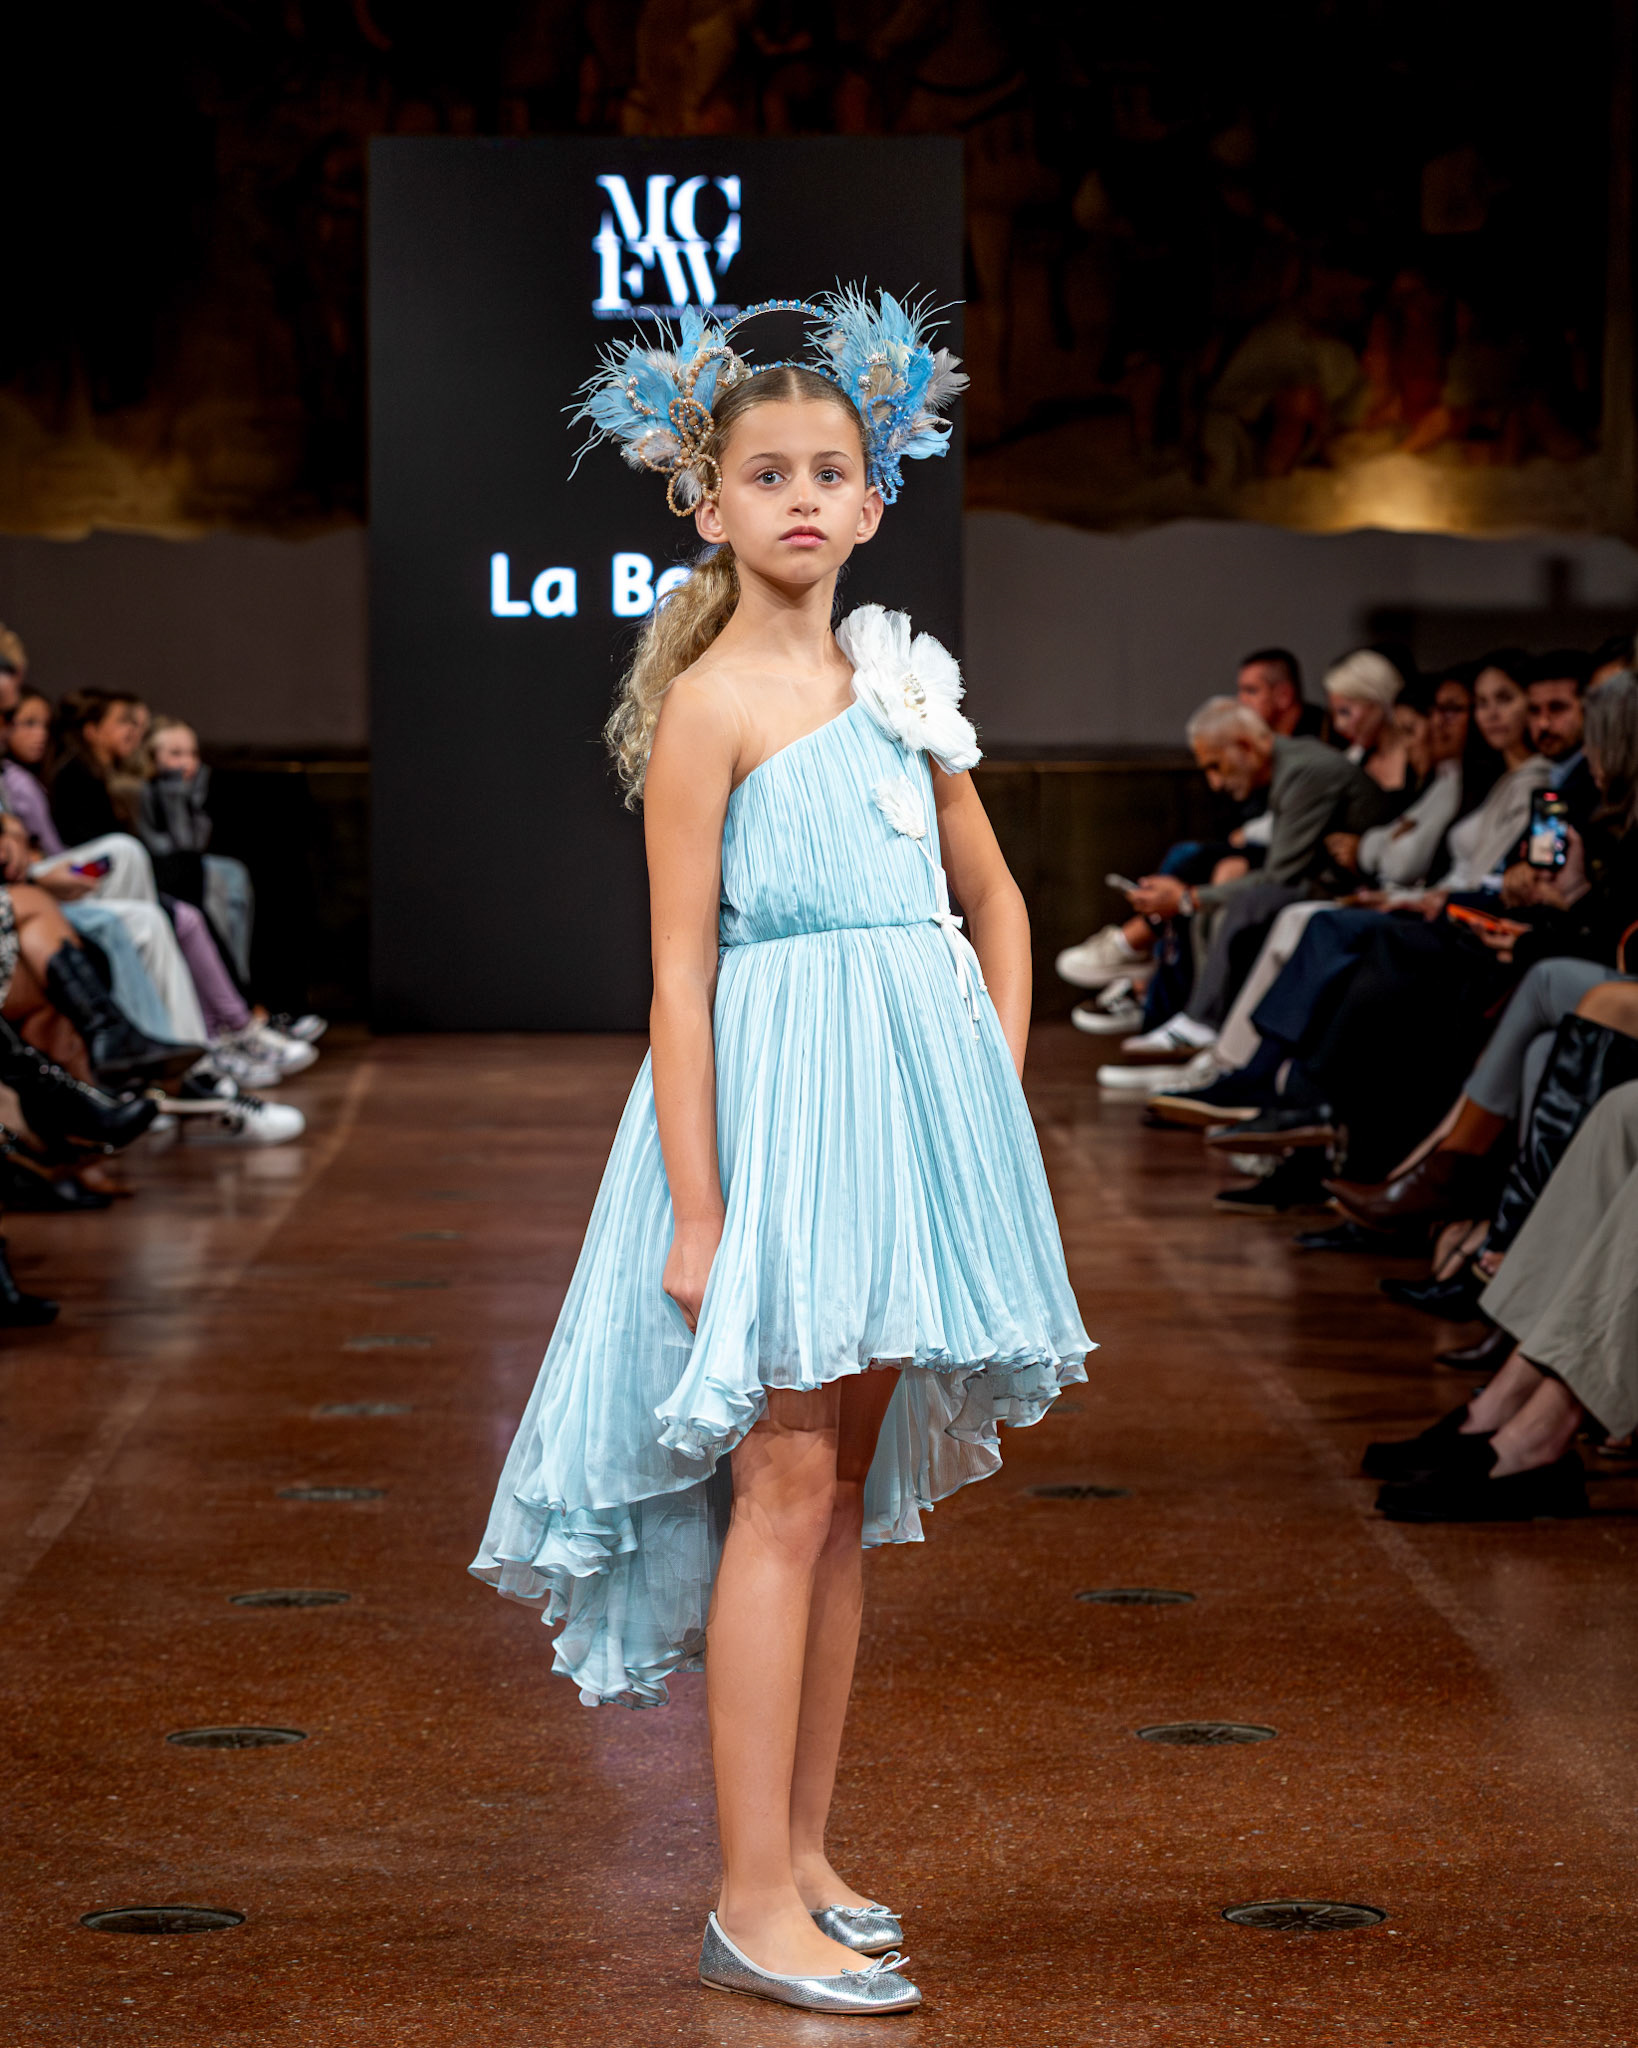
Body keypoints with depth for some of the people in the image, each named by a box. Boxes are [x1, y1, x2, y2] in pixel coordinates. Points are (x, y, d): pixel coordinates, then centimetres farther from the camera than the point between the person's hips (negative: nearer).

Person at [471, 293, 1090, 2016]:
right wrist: (698, 1209, -15)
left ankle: (801, 1851, 20)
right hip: (780, 1094, -7)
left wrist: (994, 1094, 10)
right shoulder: (709, 700, -7)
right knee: (786, 1489, -7)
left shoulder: (901, 683, 12)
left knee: (848, 1491, 11)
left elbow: (997, 904, 22)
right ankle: (755, 1903, -2)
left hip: (917, 1099, 7)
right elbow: (679, 973, -11)